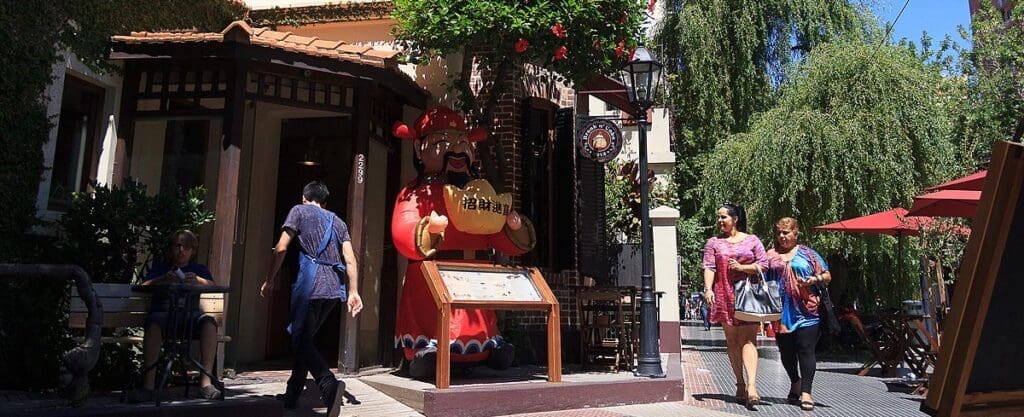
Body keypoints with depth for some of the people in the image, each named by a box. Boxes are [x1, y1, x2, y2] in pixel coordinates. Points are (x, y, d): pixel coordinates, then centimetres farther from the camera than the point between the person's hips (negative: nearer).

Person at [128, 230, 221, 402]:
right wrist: (162, 280, -15)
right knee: (154, 324, -35)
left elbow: (212, 286, 6)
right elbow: (145, 286, 7)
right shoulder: (160, 267, 26)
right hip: (163, 312, 0)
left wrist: (197, 280, -18)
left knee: (209, 322, -32)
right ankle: (148, 385, -39)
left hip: (190, 315, 0)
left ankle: (206, 382, -35)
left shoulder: (199, 269, 26)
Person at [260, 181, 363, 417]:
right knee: (305, 338, 18)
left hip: (310, 284, -6)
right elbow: (350, 259, 10)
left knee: (301, 340, -5)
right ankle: (292, 395, 23)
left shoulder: (299, 211, 8)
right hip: (335, 289, 6)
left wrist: (270, 281, 7)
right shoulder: (337, 222, 21)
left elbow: (281, 248, -1)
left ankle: (330, 385, -29)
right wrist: (353, 292, 7)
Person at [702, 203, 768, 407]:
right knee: (732, 341, 7)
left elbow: (764, 265, 3)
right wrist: (708, 288, -16)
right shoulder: (714, 242, 9)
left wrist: (740, 267, -9)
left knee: (748, 340, -11)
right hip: (724, 296, 2)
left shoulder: (752, 240, 7)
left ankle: (751, 386, -18)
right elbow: (709, 267, -2)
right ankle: (740, 384, 18)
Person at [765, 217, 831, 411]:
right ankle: (795, 382, 35)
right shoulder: (771, 255, 13)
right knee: (786, 351, 12)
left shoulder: (806, 253, 8)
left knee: (806, 350, -8)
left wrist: (815, 279, -11)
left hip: (806, 311, -3)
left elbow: (827, 276, 9)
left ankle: (806, 392, -6)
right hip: (781, 312, 3)